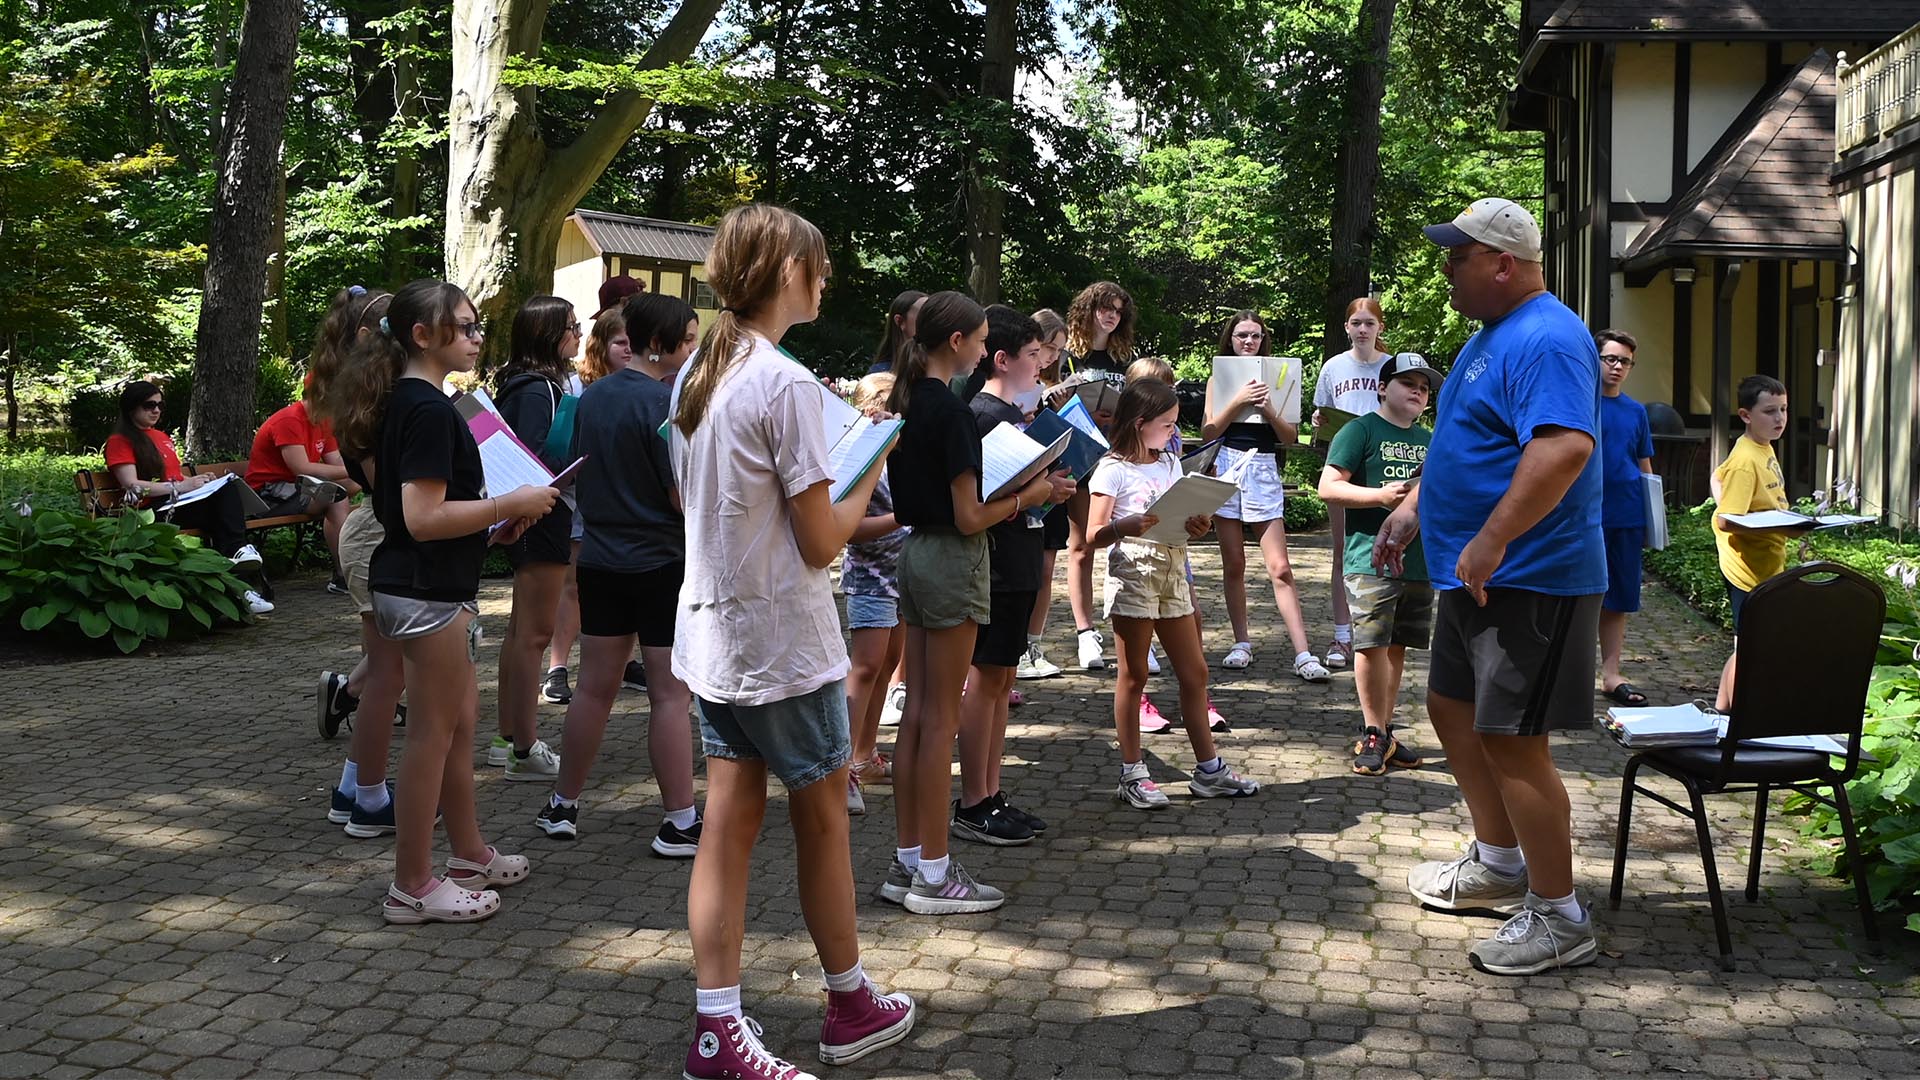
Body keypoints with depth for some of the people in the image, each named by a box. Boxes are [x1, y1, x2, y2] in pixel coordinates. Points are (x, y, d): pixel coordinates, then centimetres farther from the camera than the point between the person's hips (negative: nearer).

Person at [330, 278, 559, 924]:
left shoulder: (400, 401, 12)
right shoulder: (429, 410, -20)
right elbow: (424, 518, -26)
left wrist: (491, 527, 12)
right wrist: (510, 504, -18)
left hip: (419, 586, 11)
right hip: (428, 592, -11)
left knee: (462, 715, 20)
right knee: (432, 734, -1)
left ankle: (469, 855, 32)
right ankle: (412, 887, 9)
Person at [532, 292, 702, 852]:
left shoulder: (592, 396, 7)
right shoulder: (663, 402, -16)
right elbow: (684, 496, -18)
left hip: (600, 559, 7)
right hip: (661, 561, -7)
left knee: (594, 686, 15)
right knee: (672, 693, -1)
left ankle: (562, 805, 23)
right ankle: (679, 822, 4)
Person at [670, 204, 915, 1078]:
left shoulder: (696, 378, 7)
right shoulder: (788, 385, -19)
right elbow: (821, 542, -18)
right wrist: (866, 478, -1)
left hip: (710, 635, 7)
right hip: (783, 643, -7)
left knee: (729, 823, 8)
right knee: (822, 815, 9)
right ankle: (850, 1006, 26)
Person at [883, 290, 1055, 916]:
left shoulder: (905, 402, 9)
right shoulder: (949, 411, -17)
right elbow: (970, 517, -18)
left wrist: (1010, 491, 14)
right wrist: (1027, 497, -5)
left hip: (916, 553, 9)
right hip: (953, 561, -9)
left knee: (918, 713, 11)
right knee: (942, 719, -3)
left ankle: (907, 863, 17)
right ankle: (934, 875, 4)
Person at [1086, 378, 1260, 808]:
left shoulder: (1170, 463, 14)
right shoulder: (1113, 470, -8)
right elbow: (1093, 535, -12)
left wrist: (1196, 527, -3)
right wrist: (1126, 526, -32)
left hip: (1172, 572, 7)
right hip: (1133, 574, -7)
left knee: (1194, 672, 9)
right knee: (1133, 676, 0)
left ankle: (1208, 769, 18)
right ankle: (1132, 773, 8)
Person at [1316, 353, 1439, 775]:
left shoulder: (1428, 441, 19)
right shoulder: (1360, 431, -1)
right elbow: (1328, 487, -9)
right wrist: (1381, 496, -18)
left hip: (1420, 560, 6)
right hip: (1371, 558, -6)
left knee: (1397, 648, 10)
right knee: (1372, 645, -10)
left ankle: (1384, 732, 19)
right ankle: (1373, 734, 2)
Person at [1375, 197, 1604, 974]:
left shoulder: (1545, 339, -20)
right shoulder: (1492, 334, 15)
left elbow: (1565, 448, -33)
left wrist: (1491, 542, -31)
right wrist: (1413, 509, 19)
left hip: (1527, 580, -11)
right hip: (1477, 577, 11)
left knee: (1510, 739, -7)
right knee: (1452, 708, 20)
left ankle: (1559, 918, 6)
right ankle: (1499, 863, 36)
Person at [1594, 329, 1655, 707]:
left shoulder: (1636, 411, 12)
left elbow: (1645, 467, 18)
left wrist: (1652, 519, 13)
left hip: (1627, 518, 5)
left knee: (1618, 599, 8)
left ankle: (1611, 675, 16)